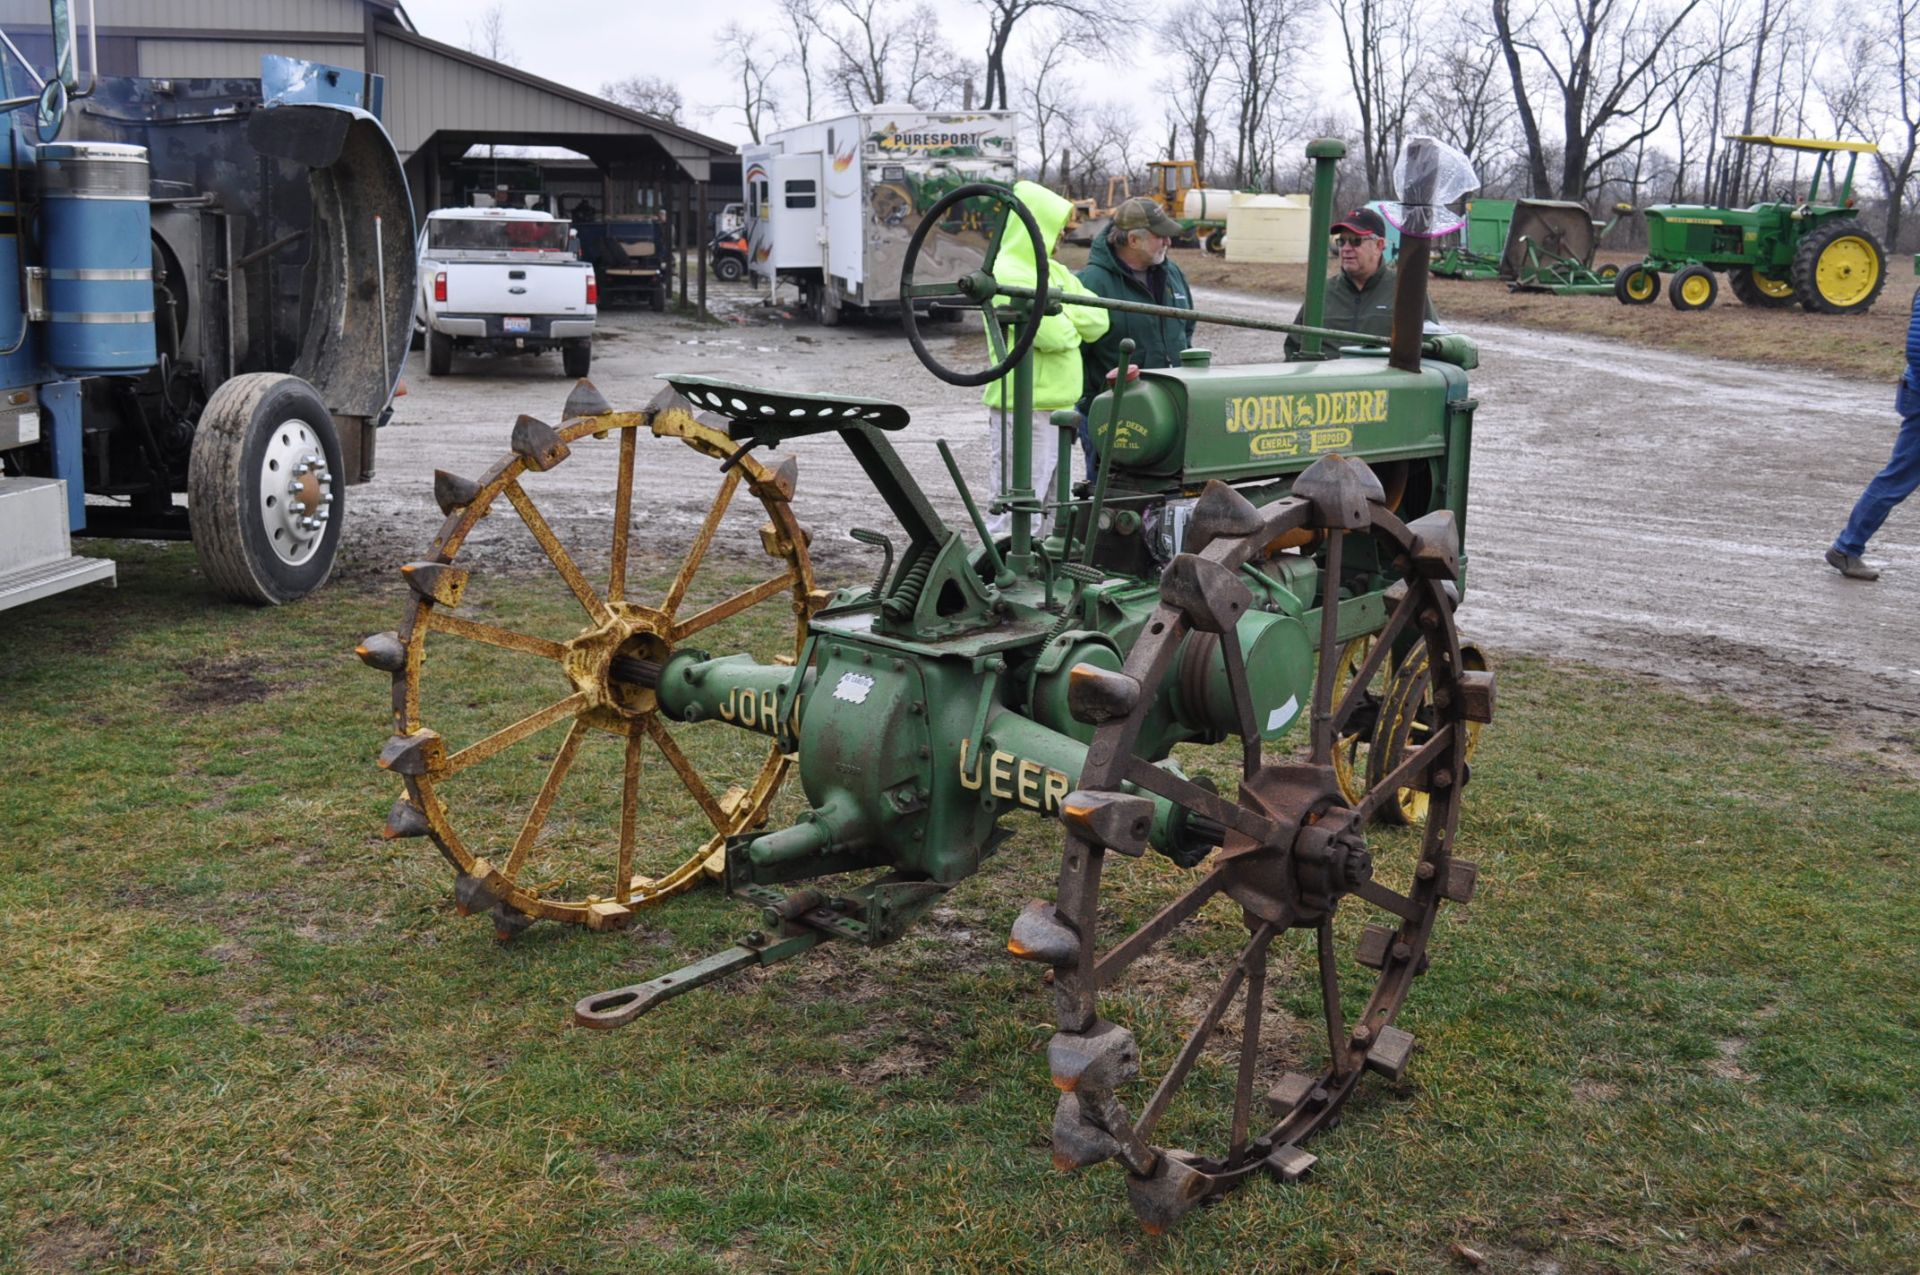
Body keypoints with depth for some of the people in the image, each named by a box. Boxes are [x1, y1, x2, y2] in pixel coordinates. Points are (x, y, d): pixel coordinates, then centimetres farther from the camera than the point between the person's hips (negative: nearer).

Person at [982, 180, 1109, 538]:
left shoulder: (1054, 271, 16)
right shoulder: (1006, 276, -13)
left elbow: (1098, 321, 8)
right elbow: (1053, 335, -21)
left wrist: (1060, 309, -8)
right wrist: (1072, 325, 1)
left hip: (1057, 406, 10)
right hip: (1023, 409, -10)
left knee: (1044, 508, 18)